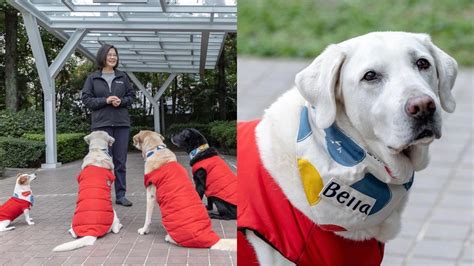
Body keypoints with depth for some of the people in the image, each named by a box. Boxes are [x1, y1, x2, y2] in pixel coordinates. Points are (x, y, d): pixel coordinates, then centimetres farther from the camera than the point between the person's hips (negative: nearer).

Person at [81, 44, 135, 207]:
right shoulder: (93, 78, 5)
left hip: (121, 123, 2)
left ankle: (121, 195, 12)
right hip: (101, 123, -2)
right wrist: (105, 101, -12)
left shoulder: (122, 77, 10)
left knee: (120, 161, 5)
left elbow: (131, 96, 12)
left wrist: (121, 101, -8)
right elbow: (86, 99, 1)